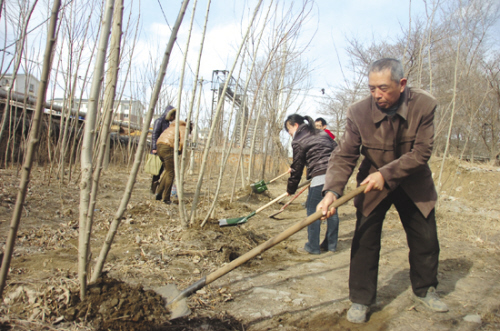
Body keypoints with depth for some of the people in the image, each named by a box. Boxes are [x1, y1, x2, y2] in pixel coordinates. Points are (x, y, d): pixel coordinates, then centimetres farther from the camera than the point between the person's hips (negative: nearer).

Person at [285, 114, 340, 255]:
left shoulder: (298, 142, 0)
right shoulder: (322, 133, 20)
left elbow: (297, 167, 3)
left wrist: (291, 189, 13)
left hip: (321, 176, -8)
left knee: (313, 211, 2)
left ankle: (312, 247, 7)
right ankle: (331, 244, 21)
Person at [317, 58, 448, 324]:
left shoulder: (424, 105, -19)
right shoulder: (359, 112, -21)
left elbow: (421, 153, -20)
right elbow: (344, 155, -23)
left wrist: (385, 174, -30)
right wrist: (332, 191, -37)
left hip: (413, 184, 2)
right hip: (373, 184, -1)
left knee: (425, 239, 11)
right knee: (365, 240, -5)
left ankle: (424, 290, 35)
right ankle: (360, 299, 11)